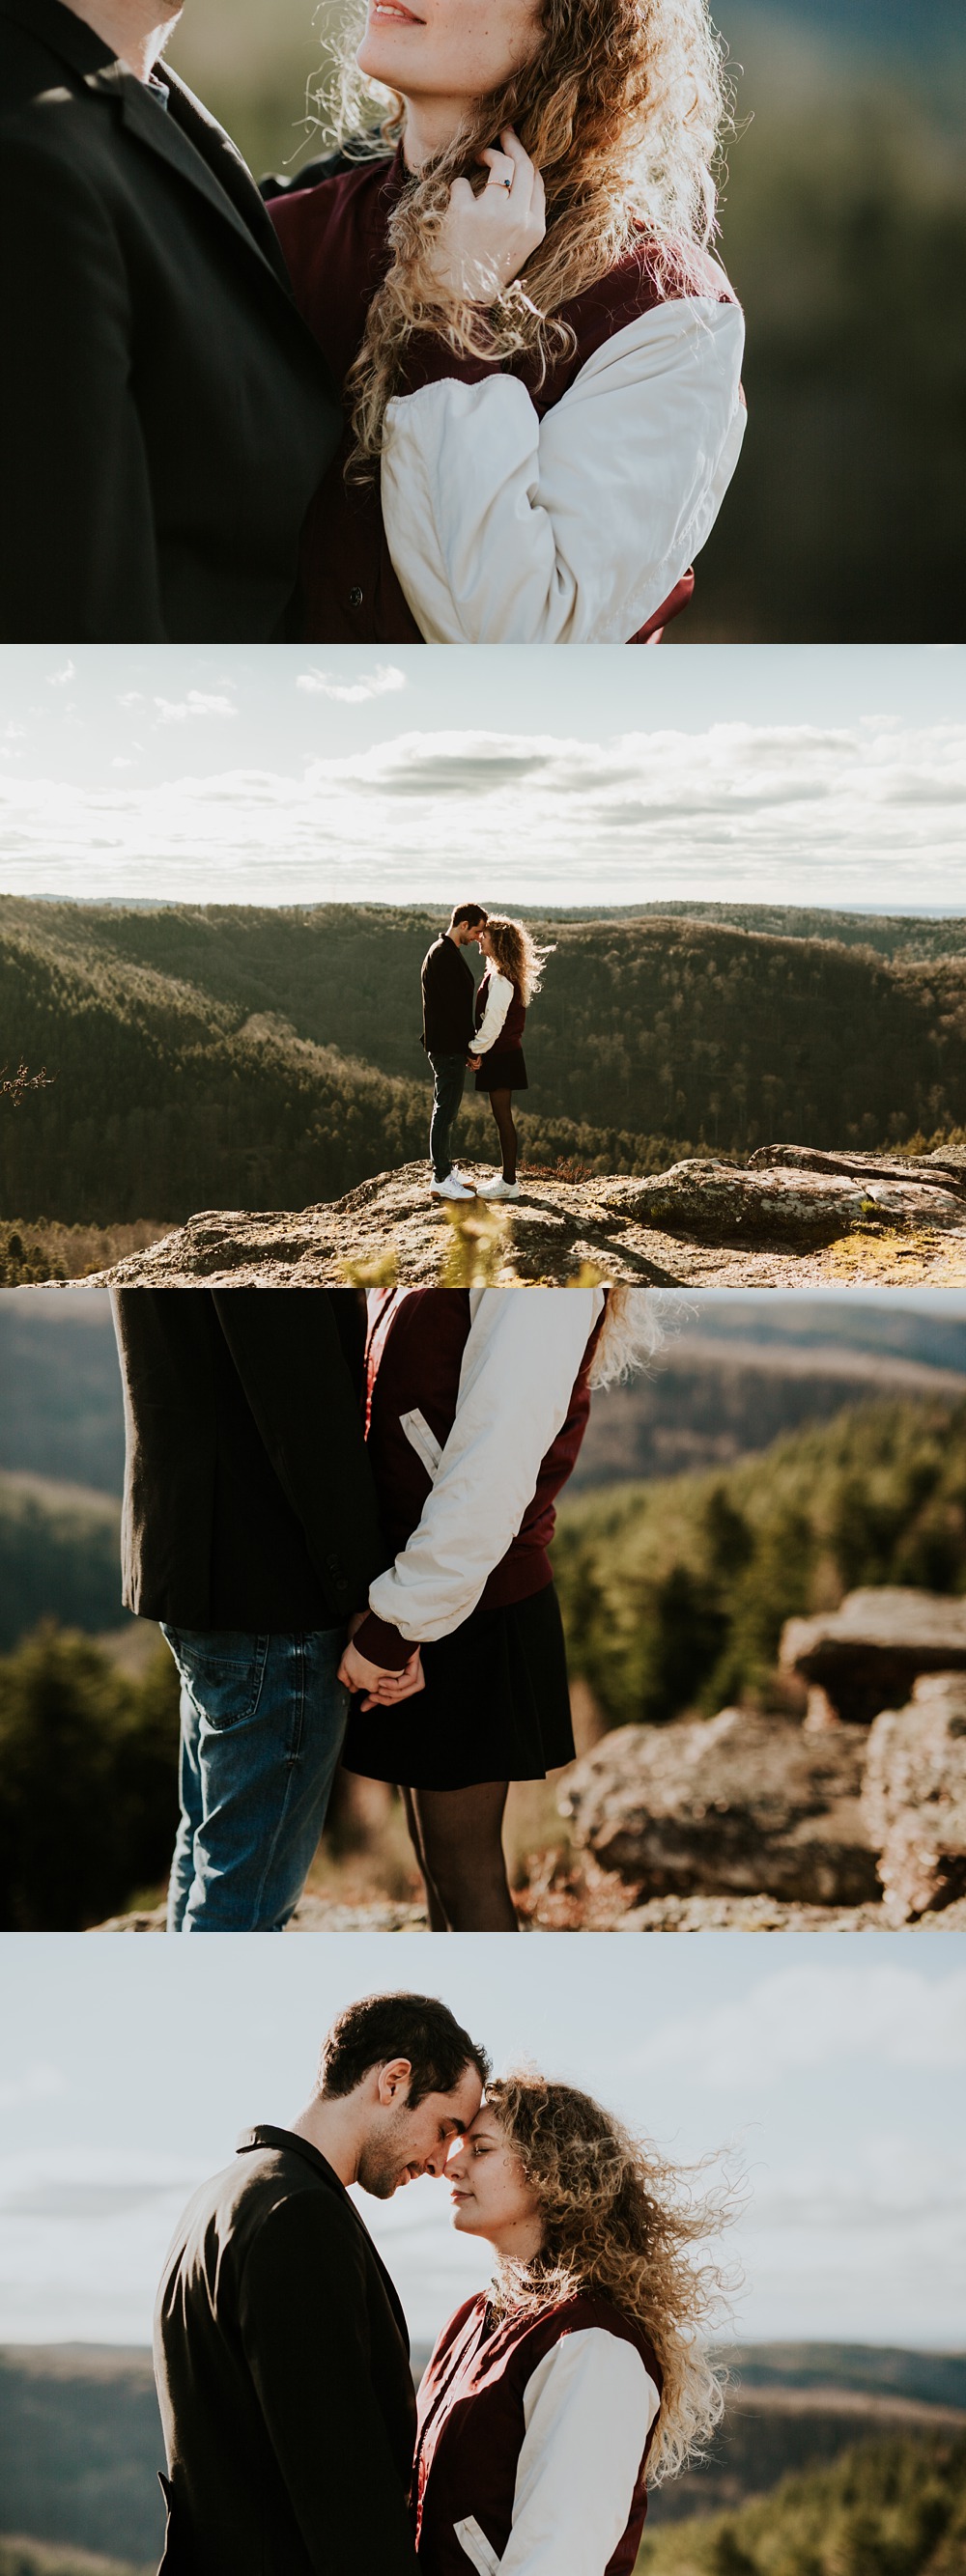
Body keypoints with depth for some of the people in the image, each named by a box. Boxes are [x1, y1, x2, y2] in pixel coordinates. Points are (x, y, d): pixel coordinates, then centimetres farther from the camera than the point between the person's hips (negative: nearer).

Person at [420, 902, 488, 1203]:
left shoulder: (444, 952, 15)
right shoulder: (445, 955, -18)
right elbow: (456, 1006, -21)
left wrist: (467, 1045, 18)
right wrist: (470, 1047, -16)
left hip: (445, 1045, 11)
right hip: (448, 1047, -11)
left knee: (446, 1110, 17)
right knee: (446, 1111, -7)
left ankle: (445, 1169, 26)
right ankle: (441, 1179, -5)